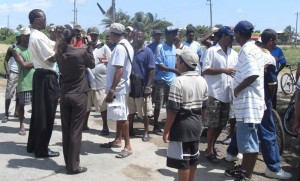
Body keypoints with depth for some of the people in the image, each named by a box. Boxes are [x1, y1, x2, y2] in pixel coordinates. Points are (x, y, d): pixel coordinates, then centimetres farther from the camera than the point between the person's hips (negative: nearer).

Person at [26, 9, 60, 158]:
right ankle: (42, 149, 8)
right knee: (46, 113, -2)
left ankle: (33, 145, 28)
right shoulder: (39, 37, -17)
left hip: (40, 75, 10)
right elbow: (52, 58, -19)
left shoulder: (35, 35, 15)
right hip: (46, 77, -10)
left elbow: (53, 45, 10)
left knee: (38, 111, 17)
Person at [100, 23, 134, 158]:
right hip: (121, 86, 10)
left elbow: (119, 70, -25)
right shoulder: (127, 45, 12)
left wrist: (112, 90, -25)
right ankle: (117, 140, 28)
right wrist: (110, 60, 33)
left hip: (118, 87, -10)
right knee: (120, 115, 17)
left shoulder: (120, 47, -19)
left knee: (121, 116, -6)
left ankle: (128, 146, 0)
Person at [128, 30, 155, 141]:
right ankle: (130, 129, 28)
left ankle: (146, 132, 16)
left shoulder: (148, 52, -6)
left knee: (144, 112, 5)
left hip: (142, 86, -4)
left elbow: (151, 70, -10)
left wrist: (148, 86, -15)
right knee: (131, 110, 15)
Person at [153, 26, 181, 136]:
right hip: (161, 80, -6)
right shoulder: (160, 47, -10)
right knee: (158, 105, 1)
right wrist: (174, 70, -21)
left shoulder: (174, 47, 10)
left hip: (172, 80, 6)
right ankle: (156, 127, 12)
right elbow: (159, 65, -15)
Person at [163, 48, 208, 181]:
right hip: (196, 124, 8)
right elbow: (204, 105, 11)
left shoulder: (179, 81, -18)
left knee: (182, 160, 2)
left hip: (181, 125, -8)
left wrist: (166, 130, -12)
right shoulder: (202, 81, 5)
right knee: (193, 158, 18)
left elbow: (173, 109, -19)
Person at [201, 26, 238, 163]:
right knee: (212, 123, 0)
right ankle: (209, 151, 12)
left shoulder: (234, 54, 12)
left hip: (228, 93, 6)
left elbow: (237, 70, 16)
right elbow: (205, 70, -11)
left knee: (222, 123, 14)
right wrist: (224, 70, -16)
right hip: (214, 93, -6)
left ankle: (212, 145, 32)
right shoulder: (211, 51, -4)